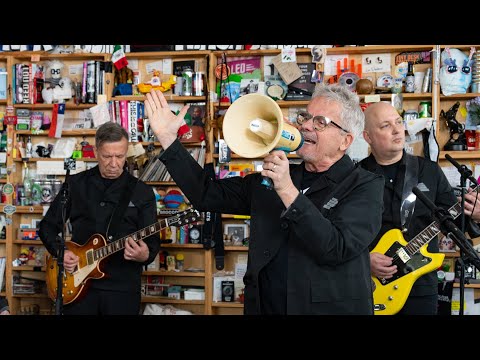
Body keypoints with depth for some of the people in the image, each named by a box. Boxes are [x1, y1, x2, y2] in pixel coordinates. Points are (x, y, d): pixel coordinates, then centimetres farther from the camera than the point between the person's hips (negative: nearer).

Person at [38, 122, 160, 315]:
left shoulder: (142, 192, 1)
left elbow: (152, 241, -2)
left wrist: (145, 255, -24)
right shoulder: (75, 184, 5)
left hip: (123, 288, -1)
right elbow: (48, 226, 12)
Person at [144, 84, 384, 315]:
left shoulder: (365, 186, -8)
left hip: (330, 307, -4)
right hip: (263, 306, 5)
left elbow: (338, 249, -22)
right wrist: (168, 138, -2)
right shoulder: (273, 176, 7)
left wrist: (288, 190, -26)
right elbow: (207, 194, 4)